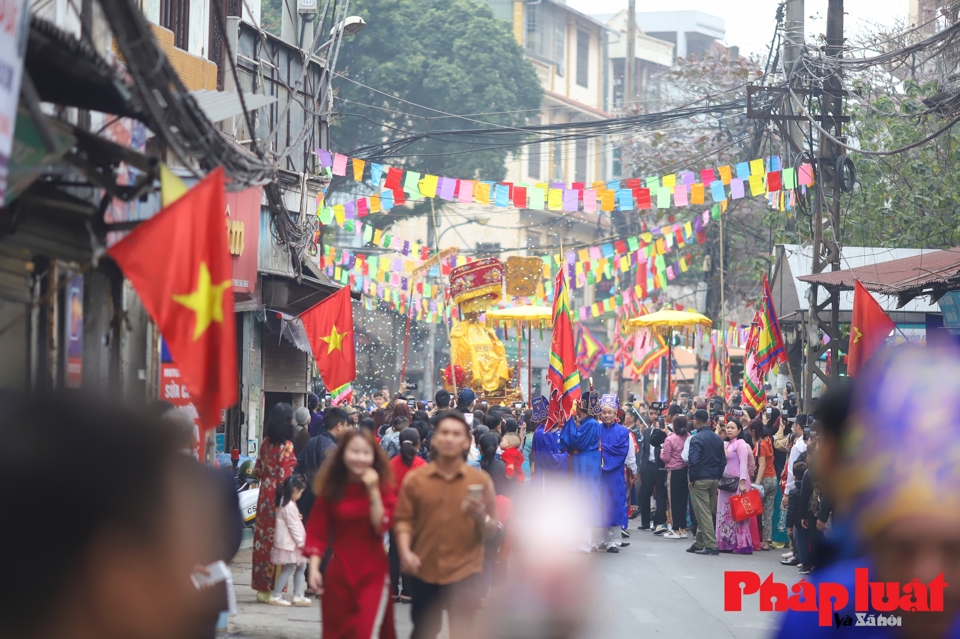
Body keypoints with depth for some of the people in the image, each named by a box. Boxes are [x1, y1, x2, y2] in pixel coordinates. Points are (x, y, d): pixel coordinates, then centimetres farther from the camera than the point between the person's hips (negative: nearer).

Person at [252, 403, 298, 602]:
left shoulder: (266, 443, 4)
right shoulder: (286, 446, -15)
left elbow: (258, 470, 10)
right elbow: (285, 478, -16)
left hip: (265, 494, 6)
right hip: (279, 497, -6)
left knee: (263, 537, 11)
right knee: (276, 540, 0)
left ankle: (261, 587, 16)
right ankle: (272, 588, 2)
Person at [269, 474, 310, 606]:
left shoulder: (284, 502, 13)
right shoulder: (289, 506, -19)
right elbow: (293, 526, -19)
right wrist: (301, 542, -15)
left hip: (292, 543, 11)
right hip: (288, 542, -11)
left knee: (301, 566, 12)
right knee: (288, 569, -6)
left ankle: (298, 596, 13)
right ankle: (276, 596, -2)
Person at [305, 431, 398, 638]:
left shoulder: (384, 487, -2)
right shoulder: (330, 488, 0)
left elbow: (381, 526, -14)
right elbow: (317, 532, 0)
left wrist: (374, 492, -20)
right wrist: (314, 568, -9)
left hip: (373, 575, -2)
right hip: (338, 574, 2)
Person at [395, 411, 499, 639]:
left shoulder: (480, 480, 1)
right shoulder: (414, 479, 2)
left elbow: (492, 530, 2)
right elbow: (404, 519, 3)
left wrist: (481, 517, -20)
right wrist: (405, 551, -13)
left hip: (464, 573, -1)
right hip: (424, 572, 1)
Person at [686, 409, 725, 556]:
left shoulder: (696, 439, -14)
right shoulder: (717, 438, 8)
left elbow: (693, 461, -20)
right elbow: (723, 460, 10)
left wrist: (691, 479, -9)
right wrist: (718, 477, 14)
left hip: (700, 479, -7)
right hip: (714, 479, 7)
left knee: (703, 512, -4)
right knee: (706, 512, 14)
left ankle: (711, 545, -9)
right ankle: (700, 543, 22)